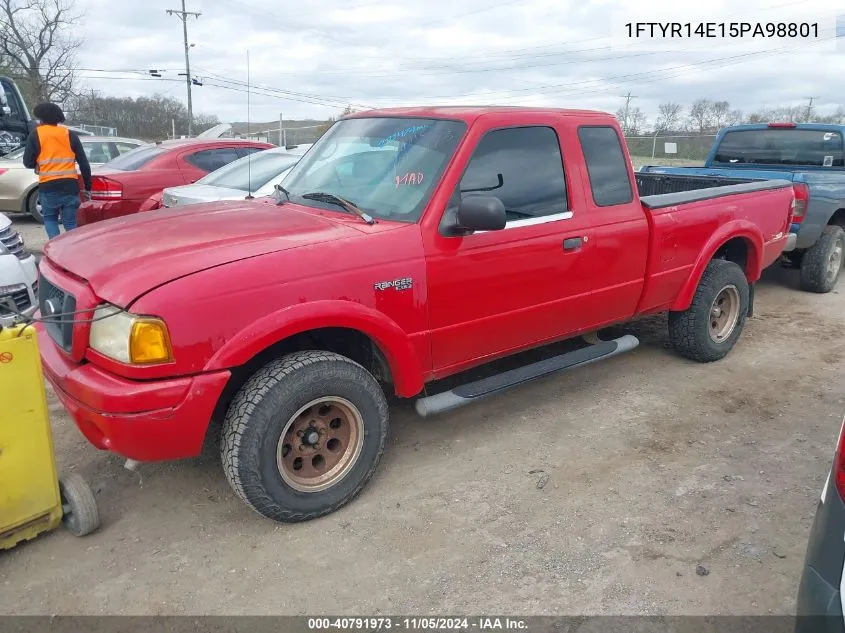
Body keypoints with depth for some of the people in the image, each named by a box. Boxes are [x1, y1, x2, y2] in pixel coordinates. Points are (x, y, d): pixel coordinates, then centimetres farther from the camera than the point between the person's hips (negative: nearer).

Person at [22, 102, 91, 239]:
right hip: (70, 186, 2)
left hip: (48, 187, -1)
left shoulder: (36, 135, 4)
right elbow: (84, 164, 5)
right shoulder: (70, 135, 9)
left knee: (50, 219, 17)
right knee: (70, 223, 9)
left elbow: (28, 162, 2)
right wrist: (87, 187, 10)